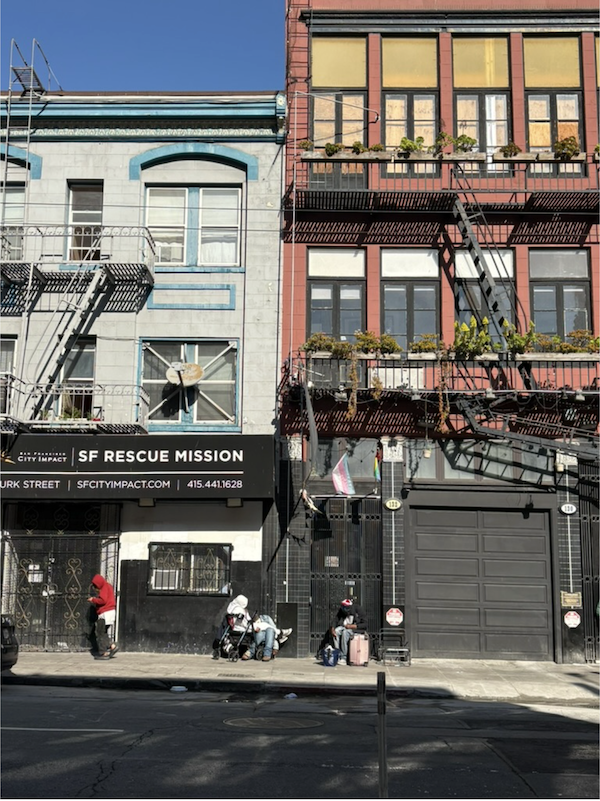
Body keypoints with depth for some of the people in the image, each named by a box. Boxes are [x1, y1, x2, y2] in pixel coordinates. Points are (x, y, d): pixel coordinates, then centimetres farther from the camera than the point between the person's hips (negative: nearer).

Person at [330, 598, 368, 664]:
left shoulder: (358, 610, -19)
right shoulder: (341, 610, -4)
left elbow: (365, 624, -18)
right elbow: (335, 621, 1)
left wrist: (352, 626, -26)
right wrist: (332, 629, -20)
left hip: (355, 628, -5)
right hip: (344, 626, 5)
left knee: (345, 632, -34)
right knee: (336, 631, -25)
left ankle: (343, 657, -29)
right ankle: (338, 655, -22)